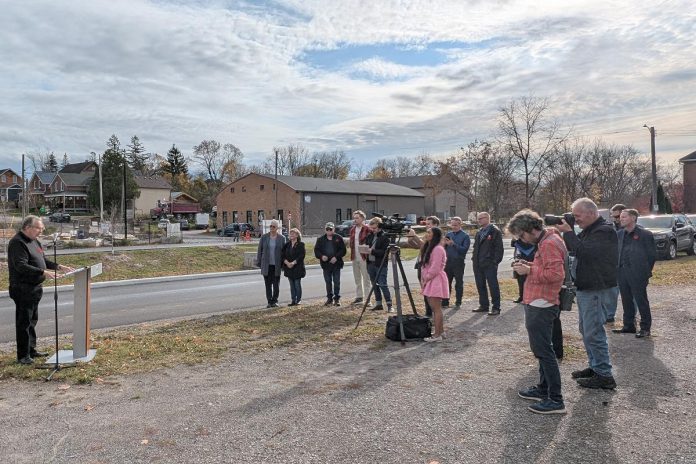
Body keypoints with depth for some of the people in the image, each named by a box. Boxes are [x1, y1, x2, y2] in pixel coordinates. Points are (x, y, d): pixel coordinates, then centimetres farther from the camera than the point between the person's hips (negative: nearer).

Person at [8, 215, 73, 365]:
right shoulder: (17, 243, -17)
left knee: (32, 320, 17)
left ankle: (31, 350, 28)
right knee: (24, 322, -2)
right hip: (23, 289, -10)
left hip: (34, 288, 10)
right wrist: (43, 272, -33)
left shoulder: (34, 241, 14)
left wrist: (59, 267, 8)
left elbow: (43, 260, 21)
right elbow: (21, 266, -26)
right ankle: (23, 355, 7)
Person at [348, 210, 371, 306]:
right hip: (355, 257, 7)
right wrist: (350, 240, 6)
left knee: (366, 278, -2)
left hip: (364, 257, -7)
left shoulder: (367, 229, -9)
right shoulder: (352, 229, 13)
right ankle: (359, 297, 23)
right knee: (357, 278, 14)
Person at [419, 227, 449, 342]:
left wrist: (426, 279, -12)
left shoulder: (438, 249, -14)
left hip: (436, 281, -10)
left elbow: (435, 269, -19)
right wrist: (423, 279, 9)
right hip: (429, 281, 10)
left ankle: (437, 335, -4)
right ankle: (441, 331, 22)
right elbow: (424, 266, 18)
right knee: (435, 308, 13)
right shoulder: (427, 248, 16)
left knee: (436, 308, -7)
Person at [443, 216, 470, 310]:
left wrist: (453, 244, -19)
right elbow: (444, 248, 10)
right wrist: (445, 244, -12)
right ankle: (445, 302, 13)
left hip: (458, 262, -4)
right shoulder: (448, 234, 11)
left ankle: (458, 303, 13)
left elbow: (464, 249, -13)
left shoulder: (465, 236, -2)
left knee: (459, 283, 4)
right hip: (448, 261, 4)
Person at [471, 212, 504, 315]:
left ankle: (496, 308, 5)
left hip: (489, 264, -8)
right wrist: (474, 258, 11)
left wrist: (495, 261, -16)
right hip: (478, 264, 8)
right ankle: (483, 306, 23)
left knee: (493, 286, -2)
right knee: (480, 286, 12)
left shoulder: (495, 231, -6)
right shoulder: (479, 232, 17)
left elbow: (499, 248, -11)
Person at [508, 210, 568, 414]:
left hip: (540, 306, -11)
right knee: (542, 349, 18)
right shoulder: (545, 241, 16)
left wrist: (529, 270, -17)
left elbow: (557, 274, -25)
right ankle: (543, 389, 30)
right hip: (538, 304, 11)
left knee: (544, 351, -6)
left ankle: (556, 400, 0)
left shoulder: (549, 244, -17)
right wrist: (529, 266, 7)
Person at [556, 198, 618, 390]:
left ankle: (604, 375, 2)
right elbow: (572, 249, 13)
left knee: (593, 332, -7)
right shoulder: (588, 230, 15)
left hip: (595, 289, -10)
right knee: (586, 330, 16)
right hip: (584, 287, 10)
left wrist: (568, 232, -19)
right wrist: (565, 232, -2)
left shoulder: (605, 231, -15)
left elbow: (583, 251, -27)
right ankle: (594, 366, 28)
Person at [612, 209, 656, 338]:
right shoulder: (620, 234, 11)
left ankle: (645, 328, 11)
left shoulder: (645, 234, -6)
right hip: (622, 272, 6)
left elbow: (651, 255, -3)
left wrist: (646, 272, -3)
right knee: (626, 300, 13)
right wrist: (618, 268, 8)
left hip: (637, 274, -6)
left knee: (641, 301, 1)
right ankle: (629, 325, 24)